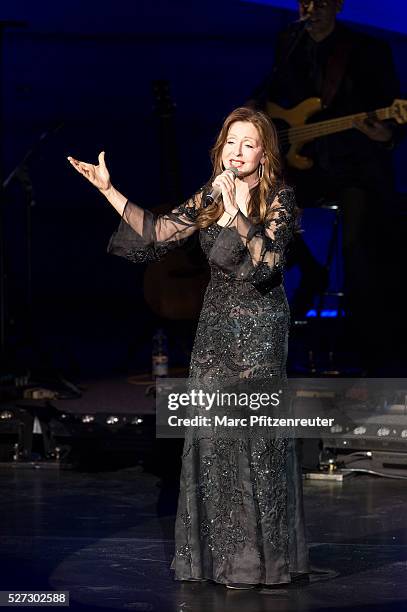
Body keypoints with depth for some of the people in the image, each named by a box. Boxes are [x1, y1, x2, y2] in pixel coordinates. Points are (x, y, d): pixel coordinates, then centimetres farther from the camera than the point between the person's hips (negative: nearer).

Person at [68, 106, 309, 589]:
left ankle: (259, 555, 4)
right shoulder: (209, 197, 9)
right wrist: (108, 190, 7)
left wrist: (235, 213, -30)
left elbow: (266, 260, -21)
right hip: (216, 321, 6)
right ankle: (220, 551, 14)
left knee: (255, 434, -6)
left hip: (259, 326, -6)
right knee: (209, 430, 4)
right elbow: (159, 231, 10)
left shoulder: (278, 200, -8)